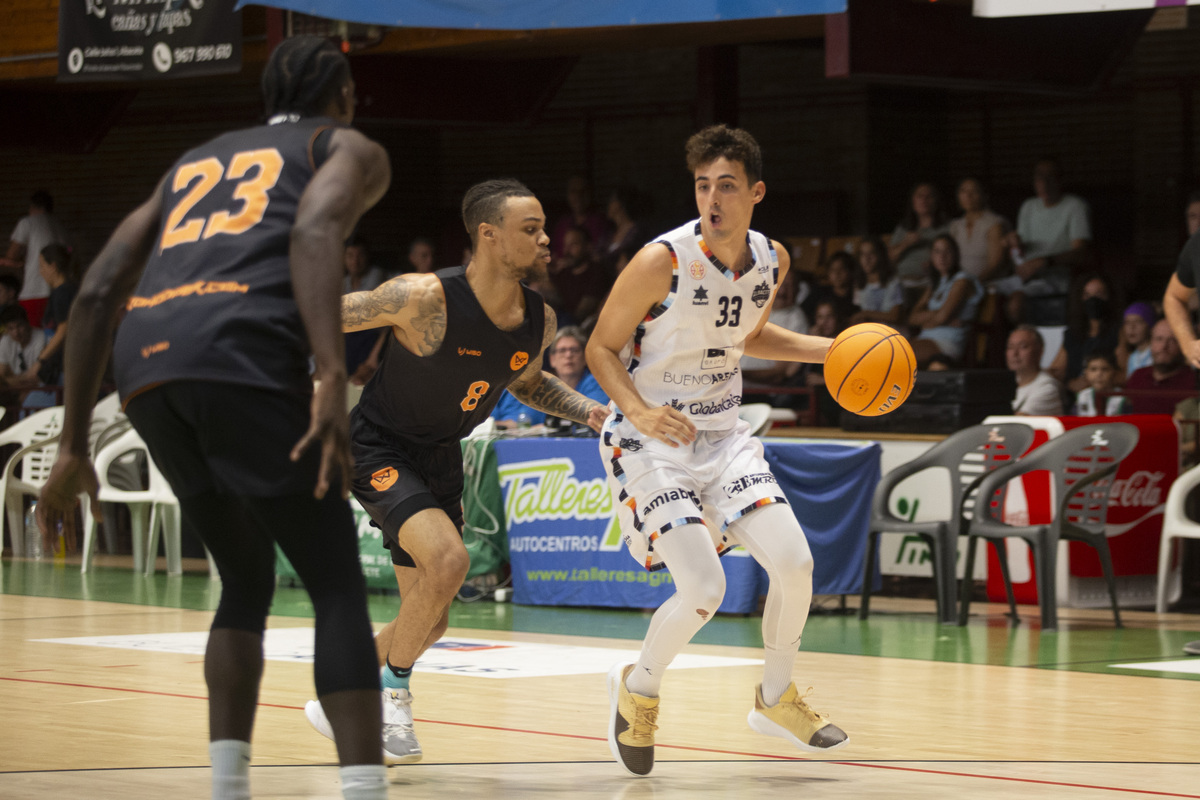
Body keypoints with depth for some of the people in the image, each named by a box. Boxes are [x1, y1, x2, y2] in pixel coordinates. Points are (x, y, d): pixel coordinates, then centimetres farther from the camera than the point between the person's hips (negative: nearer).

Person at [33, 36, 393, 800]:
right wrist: (333, 379, -16)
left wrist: (74, 448, 26)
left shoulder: (194, 162, 37)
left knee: (247, 581, 23)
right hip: (247, 358, -5)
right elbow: (314, 232, -4)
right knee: (339, 588, 2)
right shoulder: (349, 149, 21)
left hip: (147, 365, 5)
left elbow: (97, 293, 26)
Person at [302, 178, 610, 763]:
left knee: (429, 622, 10)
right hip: (378, 447, -7)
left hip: (440, 457, 7)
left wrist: (587, 411, -1)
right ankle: (392, 691, -7)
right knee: (447, 561, -29)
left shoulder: (540, 321, -7)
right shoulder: (426, 299, -28)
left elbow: (525, 383, 14)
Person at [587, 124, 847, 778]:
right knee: (703, 589, -19)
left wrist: (831, 351, 9)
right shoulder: (663, 261, -20)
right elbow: (601, 348, -10)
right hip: (650, 439, -6)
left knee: (794, 563, -8)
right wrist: (640, 410, -26)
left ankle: (775, 699, 17)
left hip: (723, 434, 6)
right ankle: (638, 688, 11)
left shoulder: (771, 260, 0)